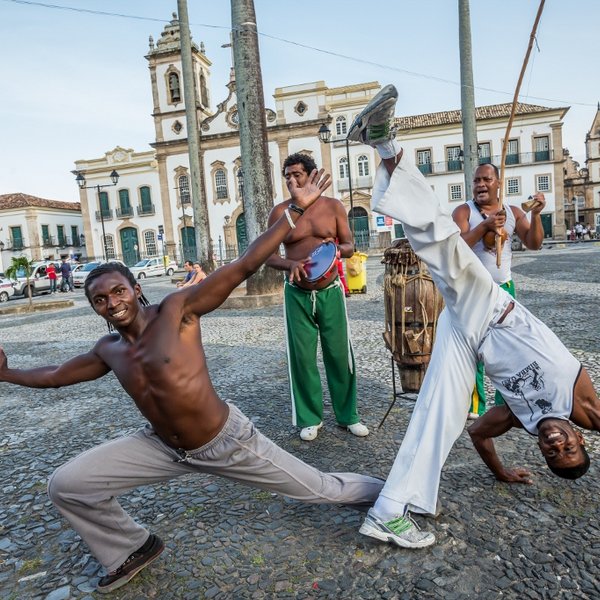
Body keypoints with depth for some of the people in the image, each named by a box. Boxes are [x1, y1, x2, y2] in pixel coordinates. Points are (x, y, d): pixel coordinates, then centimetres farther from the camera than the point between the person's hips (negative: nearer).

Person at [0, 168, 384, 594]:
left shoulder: (177, 309, -19)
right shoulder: (108, 350, -1)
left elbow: (244, 266, -26)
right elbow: (55, 375, 20)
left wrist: (297, 210, -29)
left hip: (227, 442, -5)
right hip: (164, 447, 5)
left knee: (320, 489, 9)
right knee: (66, 486, 0)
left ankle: (385, 491, 43)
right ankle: (134, 548, 25)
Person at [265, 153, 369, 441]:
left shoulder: (333, 206, 3)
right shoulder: (280, 211, 1)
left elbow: (349, 246, 5)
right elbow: (269, 255, 0)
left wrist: (336, 248, -18)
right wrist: (291, 264, -21)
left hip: (330, 291, 1)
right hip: (297, 294, 0)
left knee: (339, 354, 6)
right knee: (302, 357, 4)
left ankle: (348, 415, 22)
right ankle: (309, 418, 19)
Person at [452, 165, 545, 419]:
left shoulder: (513, 212, 6)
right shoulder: (463, 211, -4)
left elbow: (533, 244, 1)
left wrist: (536, 215, -12)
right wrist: (485, 225, -26)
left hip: (505, 288, 4)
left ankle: (505, 402, 24)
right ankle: (475, 405, 7)